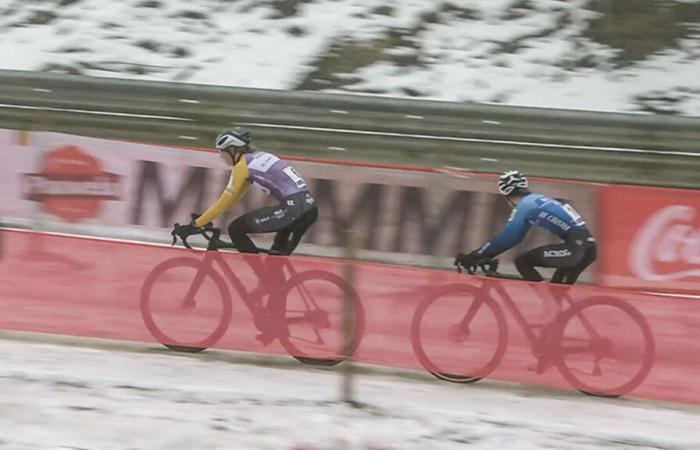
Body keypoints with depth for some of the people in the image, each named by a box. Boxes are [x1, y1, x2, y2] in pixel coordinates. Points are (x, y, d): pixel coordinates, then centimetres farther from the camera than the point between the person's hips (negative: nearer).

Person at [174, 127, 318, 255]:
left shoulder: (242, 165, -1)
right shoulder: (258, 157, 26)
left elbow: (225, 201, 1)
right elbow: (232, 198, 32)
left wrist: (195, 225, 6)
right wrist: (204, 217, 34)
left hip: (292, 208, -9)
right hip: (309, 207, 9)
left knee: (236, 229, 0)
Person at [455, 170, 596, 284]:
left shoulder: (525, 204, -3)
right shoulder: (536, 200, 25)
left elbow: (505, 237, -7)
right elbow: (513, 237, 29)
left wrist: (473, 257, -1)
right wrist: (484, 255, 28)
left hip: (574, 248, -9)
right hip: (587, 247, 9)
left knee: (522, 262, -2)